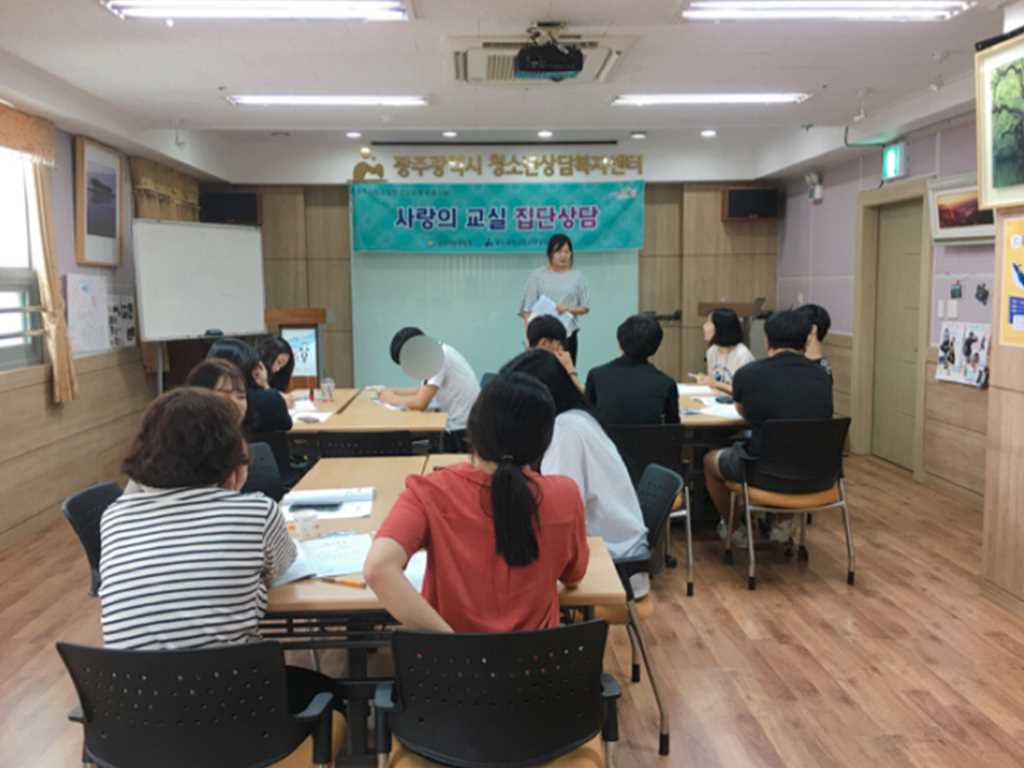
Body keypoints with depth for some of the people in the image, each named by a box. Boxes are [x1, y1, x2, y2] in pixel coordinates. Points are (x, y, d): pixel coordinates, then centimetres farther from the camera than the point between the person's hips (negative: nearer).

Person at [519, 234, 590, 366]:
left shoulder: (577, 276, 5)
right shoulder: (537, 275, 2)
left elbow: (585, 308, 8)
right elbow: (527, 309, 0)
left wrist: (567, 309, -11)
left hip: (568, 334, 1)